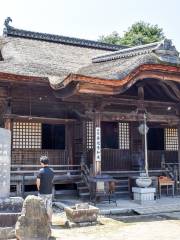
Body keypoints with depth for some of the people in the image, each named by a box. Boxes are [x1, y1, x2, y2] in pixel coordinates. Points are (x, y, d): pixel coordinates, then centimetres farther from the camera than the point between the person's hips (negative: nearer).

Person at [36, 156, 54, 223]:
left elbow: (38, 182, -15)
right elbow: (51, 181, 9)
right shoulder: (51, 171, 3)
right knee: (49, 207, 12)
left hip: (42, 193, -5)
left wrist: (39, 189, 3)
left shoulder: (41, 171, -14)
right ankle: (50, 221, 17)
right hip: (49, 192, 5)